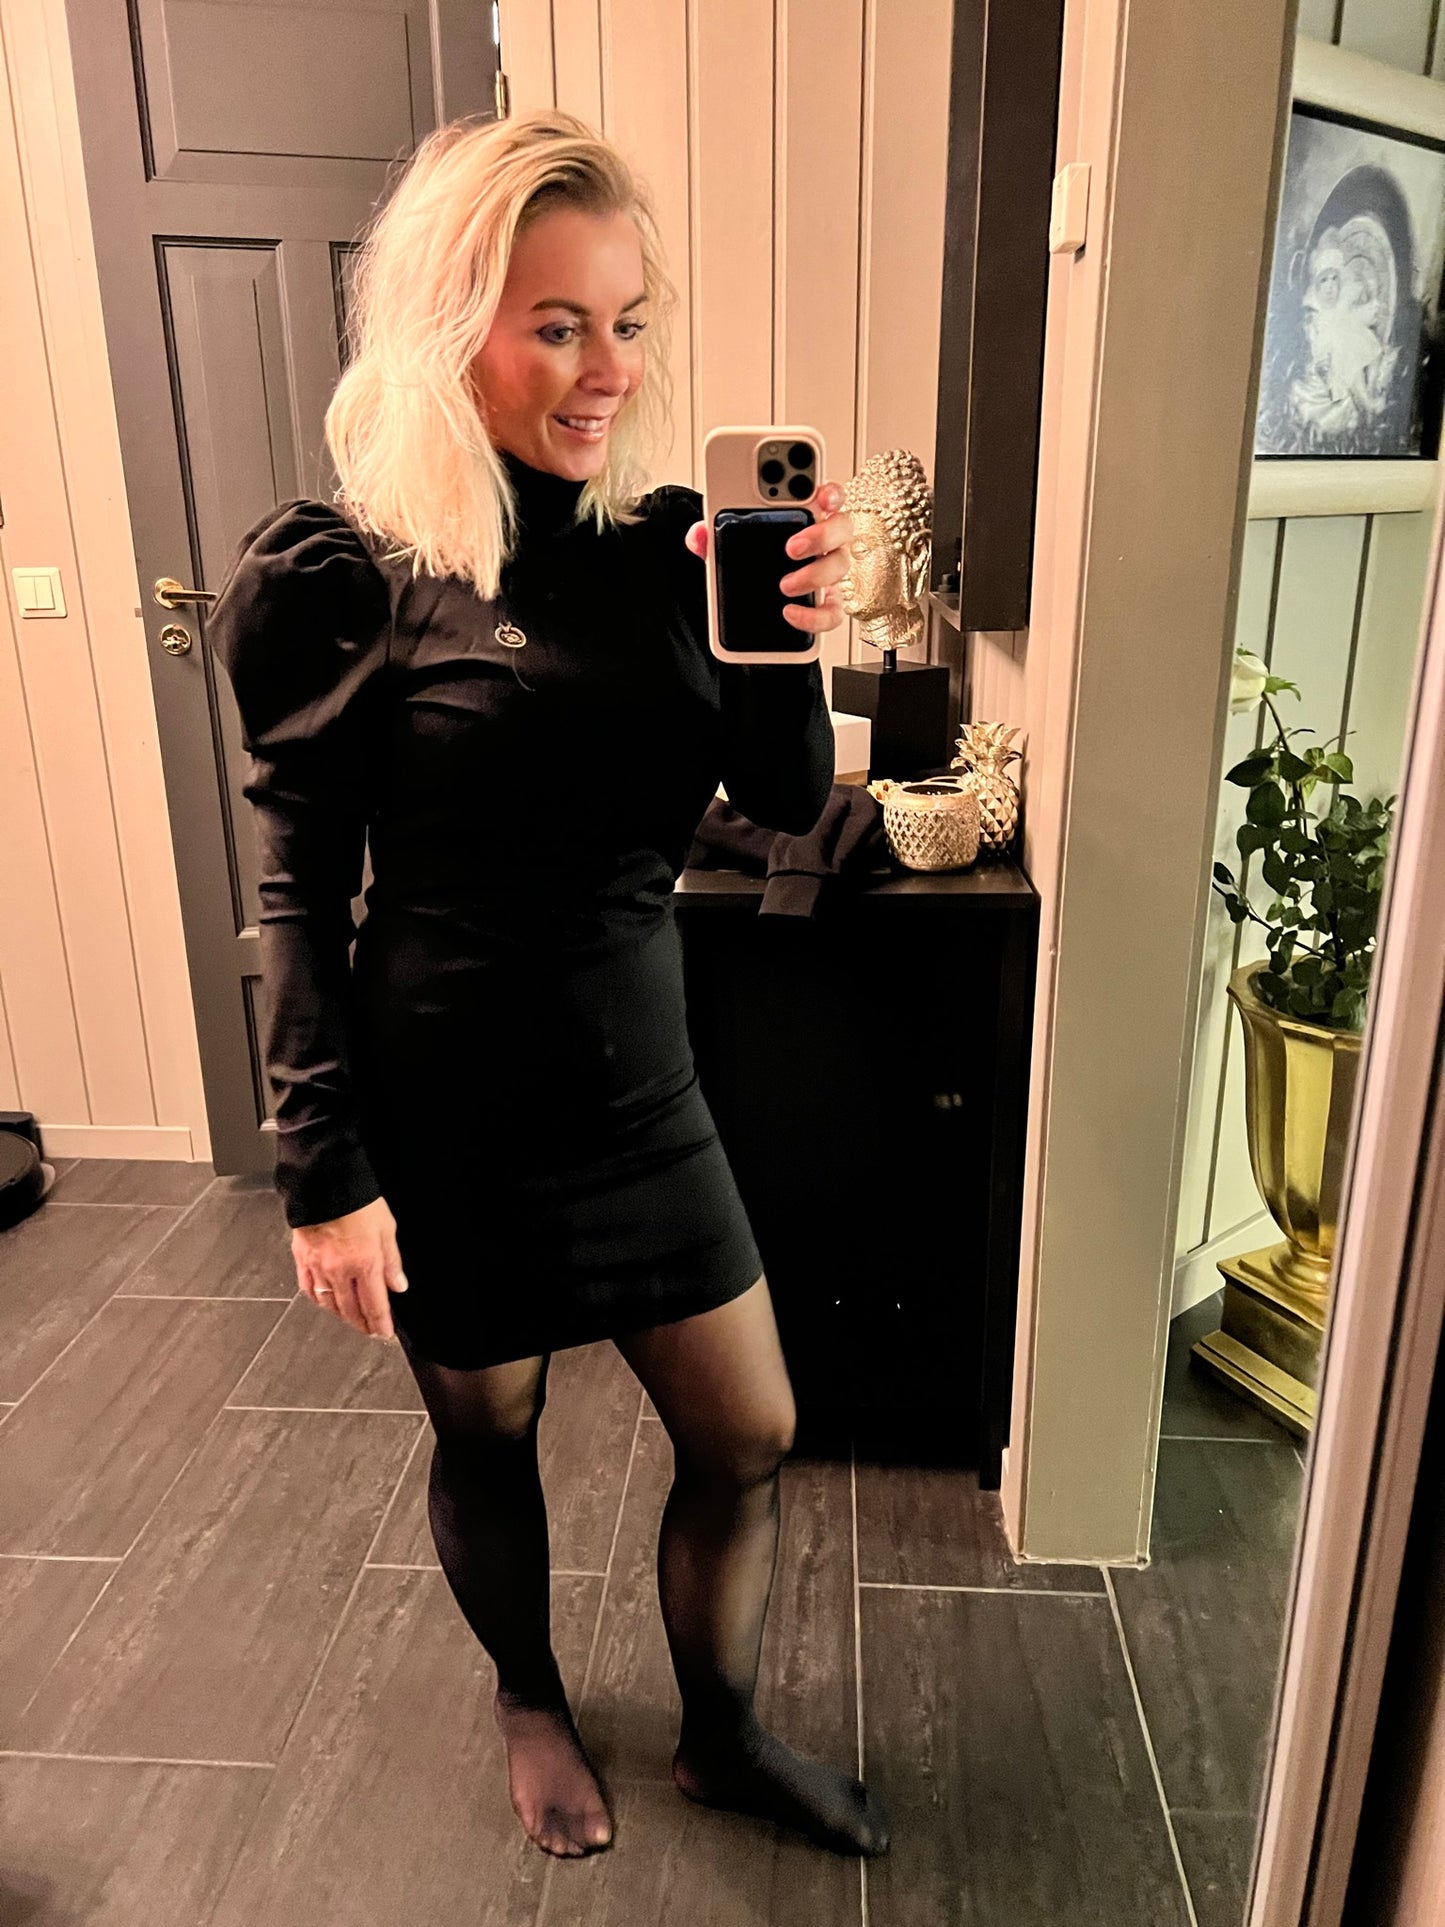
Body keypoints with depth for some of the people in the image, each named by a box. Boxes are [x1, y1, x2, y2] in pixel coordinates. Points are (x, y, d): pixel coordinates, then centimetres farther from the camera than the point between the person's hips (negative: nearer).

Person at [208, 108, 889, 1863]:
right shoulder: (354, 574, -12)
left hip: (637, 1088, 5)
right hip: (445, 1113, -4)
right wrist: (325, 1172, -11)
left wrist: (787, 637, -20)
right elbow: (298, 896, -10)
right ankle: (530, 1704, 51)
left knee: (749, 1439, 14)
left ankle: (720, 1736, 44)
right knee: (487, 1439, 19)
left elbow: (788, 800, -1)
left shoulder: (662, 544, 0)